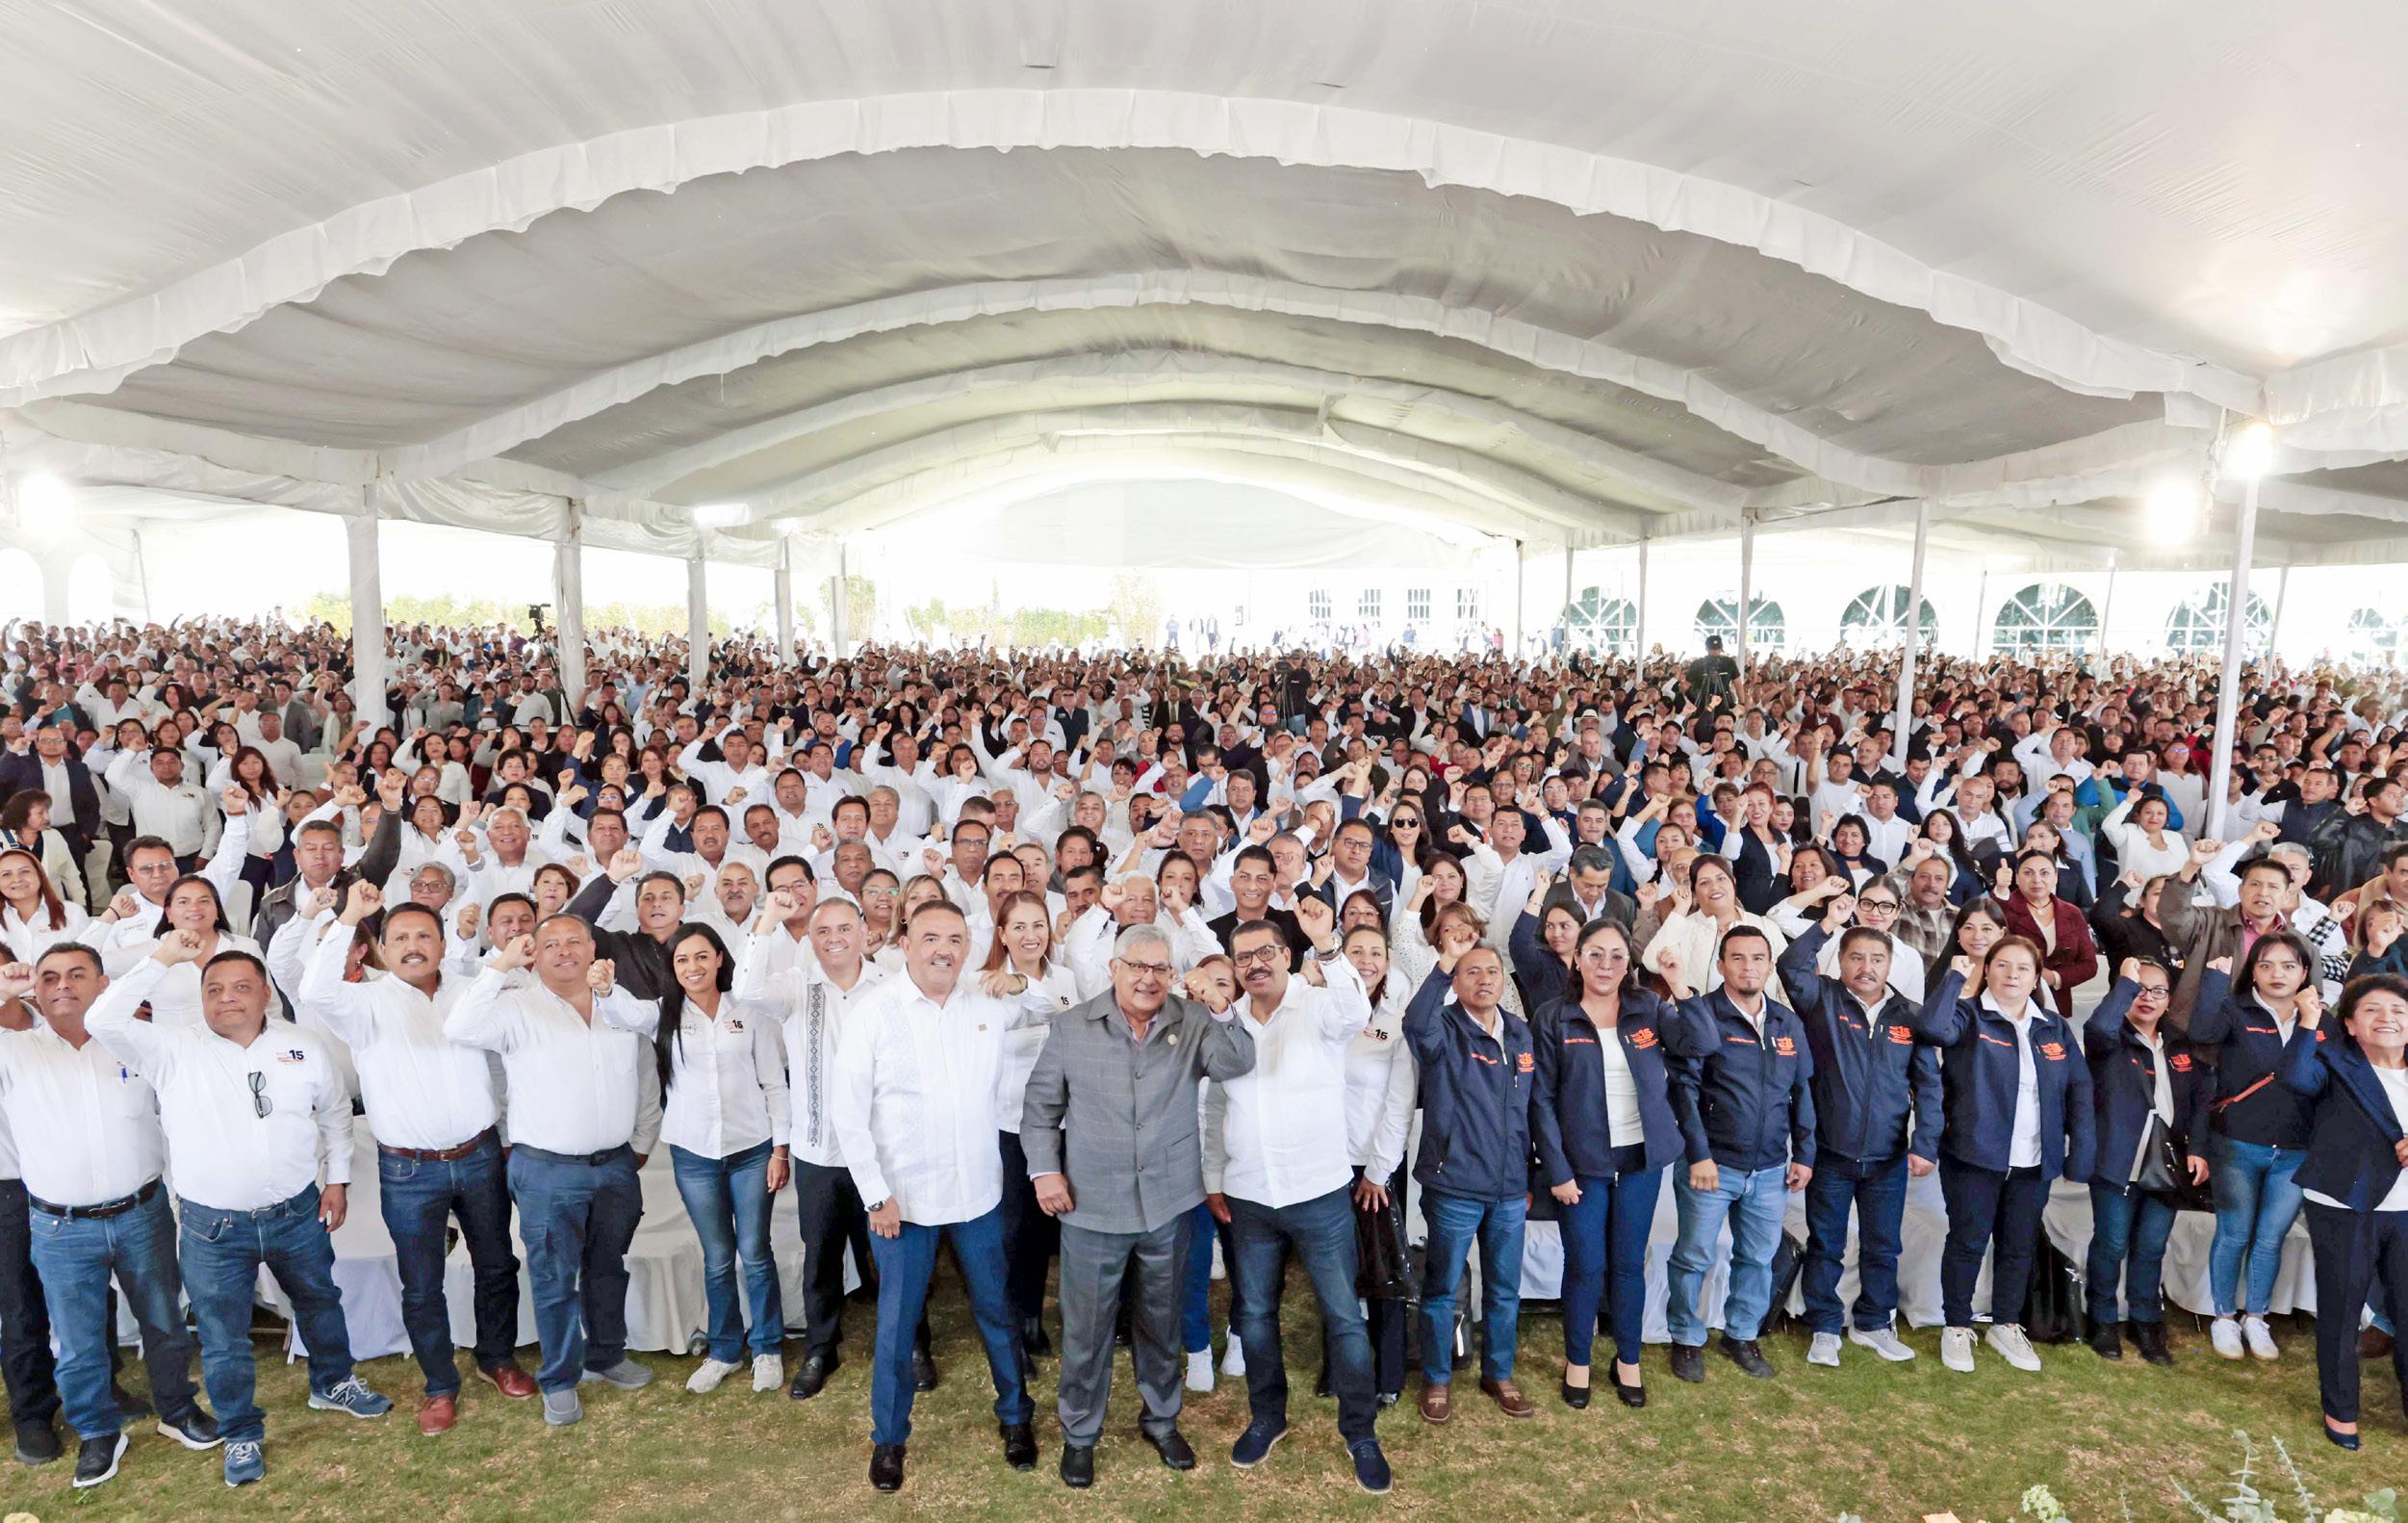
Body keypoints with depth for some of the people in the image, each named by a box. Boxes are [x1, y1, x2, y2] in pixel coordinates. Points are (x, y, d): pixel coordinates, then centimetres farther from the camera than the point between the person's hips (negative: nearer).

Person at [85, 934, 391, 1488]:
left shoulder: (305, 1048, -1)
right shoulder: (173, 1049, -7)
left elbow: (335, 1113, 11)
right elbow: (103, 1021, -22)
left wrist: (338, 1178, 9)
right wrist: (161, 961, -23)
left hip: (297, 1213, 2)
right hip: (212, 1227, -2)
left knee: (319, 1302, 22)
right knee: (223, 1338, 10)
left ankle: (333, 1383, 47)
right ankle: (241, 1434, 30)